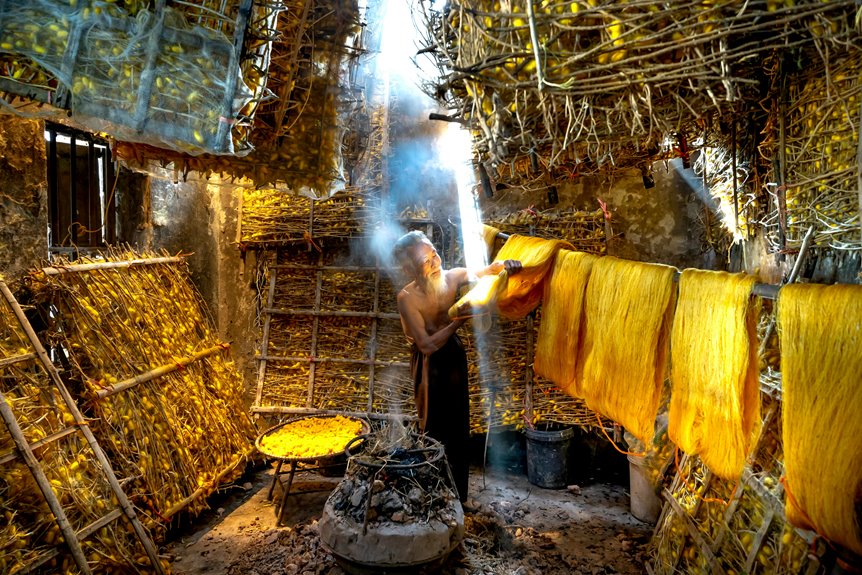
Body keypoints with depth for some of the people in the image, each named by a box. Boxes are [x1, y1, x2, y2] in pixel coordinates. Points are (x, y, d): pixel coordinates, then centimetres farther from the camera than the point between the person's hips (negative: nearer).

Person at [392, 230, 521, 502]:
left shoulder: (453, 276, -15)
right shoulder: (407, 297, -26)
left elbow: (487, 271, 1)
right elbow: (427, 345, -26)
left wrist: (505, 264, -22)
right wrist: (460, 320, -31)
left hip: (454, 353, 4)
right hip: (429, 362, -4)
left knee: (459, 425, 13)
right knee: (435, 428, 5)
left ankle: (458, 495, 31)